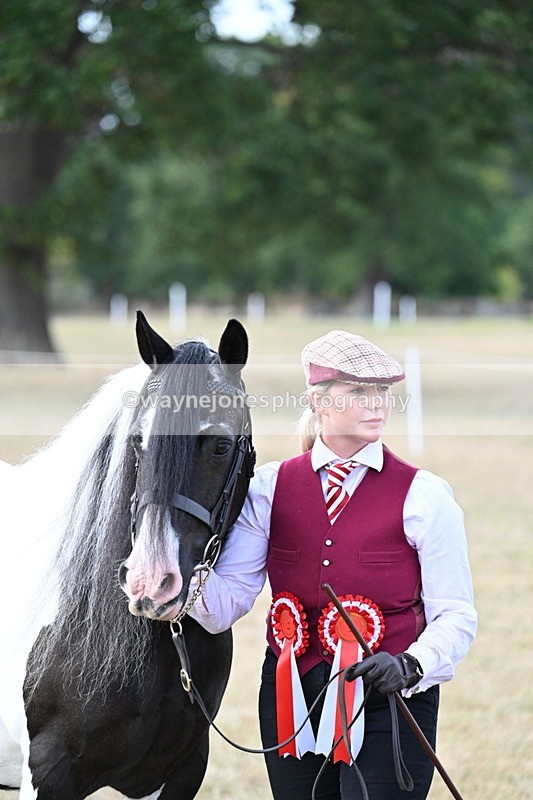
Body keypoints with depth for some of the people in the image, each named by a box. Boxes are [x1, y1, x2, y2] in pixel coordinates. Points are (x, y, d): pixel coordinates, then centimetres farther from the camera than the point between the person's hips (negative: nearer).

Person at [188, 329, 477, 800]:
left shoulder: (423, 495, -4)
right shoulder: (270, 488, 4)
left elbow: (455, 615, -5)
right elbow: (225, 604, -3)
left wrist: (410, 667, -23)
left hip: (391, 701, -3)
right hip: (292, 701, 3)